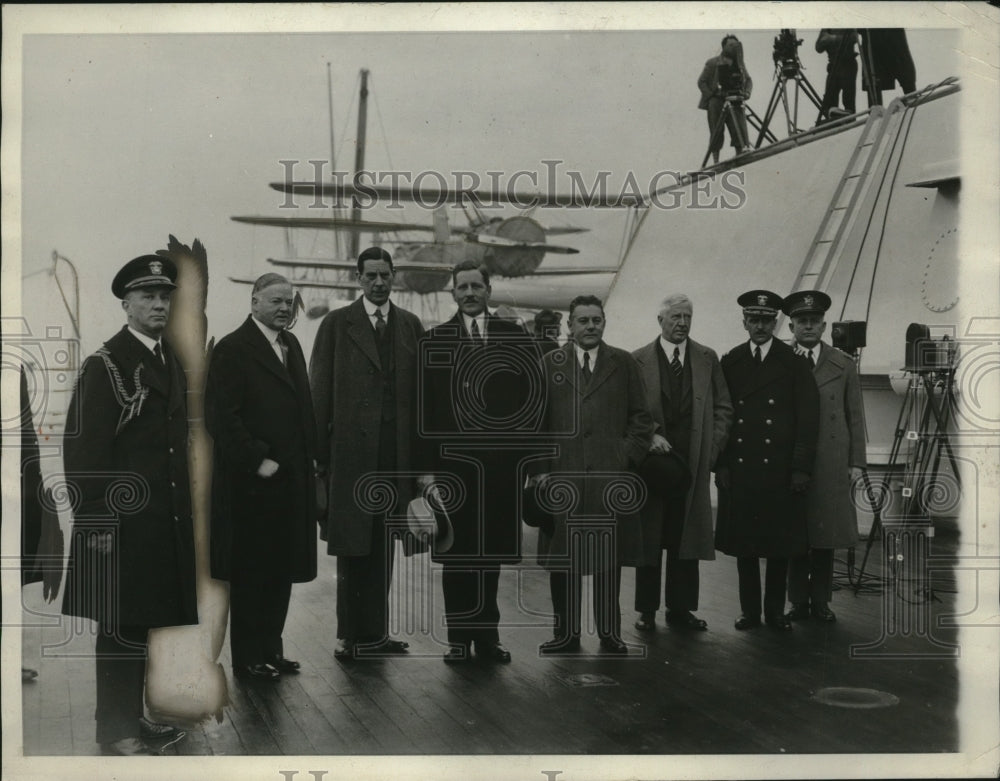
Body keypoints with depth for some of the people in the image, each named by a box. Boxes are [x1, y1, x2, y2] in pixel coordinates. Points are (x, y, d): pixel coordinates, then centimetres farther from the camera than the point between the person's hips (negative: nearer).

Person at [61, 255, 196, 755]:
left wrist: (185, 505, 15)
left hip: (166, 520, 7)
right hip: (123, 522, -7)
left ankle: (133, 716, 27)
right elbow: (84, 449, -13)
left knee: (144, 621, 14)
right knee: (120, 627, 1)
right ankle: (114, 731, 13)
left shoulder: (172, 361, 14)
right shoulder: (104, 365, -10)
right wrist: (94, 522, -16)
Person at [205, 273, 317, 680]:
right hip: (252, 482, -7)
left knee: (281, 570, 13)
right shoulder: (232, 349, -10)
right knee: (251, 571, 3)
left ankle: (270, 649, 25)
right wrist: (258, 461, -17)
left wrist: (307, 458, 9)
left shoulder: (291, 344, 14)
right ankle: (247, 659, 15)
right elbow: (220, 417, -16)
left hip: (291, 480, 8)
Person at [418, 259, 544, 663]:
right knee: (456, 553, 5)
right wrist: (427, 466, -4)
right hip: (452, 462, -1)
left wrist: (532, 458, -2)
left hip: (502, 463, 1)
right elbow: (427, 409, 2)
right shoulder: (435, 341, 5)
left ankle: (487, 634, 17)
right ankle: (459, 636, 15)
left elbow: (533, 400, 6)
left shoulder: (516, 338, 7)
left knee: (493, 551, 6)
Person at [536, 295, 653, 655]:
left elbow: (641, 419, 9)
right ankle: (566, 634, 13)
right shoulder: (549, 364, 9)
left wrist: (627, 458, -2)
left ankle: (610, 634, 15)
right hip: (562, 477, 0)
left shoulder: (624, 364, 10)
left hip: (611, 478, 0)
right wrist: (540, 467, -1)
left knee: (609, 560, 4)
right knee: (562, 561, 3)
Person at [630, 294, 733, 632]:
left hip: (693, 462, 2)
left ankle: (680, 608, 14)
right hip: (652, 460, -2)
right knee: (648, 538, 3)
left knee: (686, 537, 5)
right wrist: (649, 436, -13)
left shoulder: (707, 358, 9)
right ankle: (647, 610, 11)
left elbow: (723, 407, 10)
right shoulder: (638, 360, 2)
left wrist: (712, 448, 1)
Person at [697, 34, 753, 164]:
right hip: (717, 101, -3)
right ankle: (716, 162, 5)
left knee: (740, 132, -9)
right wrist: (712, 95, -11)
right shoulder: (713, 63, -2)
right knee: (716, 134, -2)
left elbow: (748, 79, 15)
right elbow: (701, 82, 0)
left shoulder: (739, 63, 10)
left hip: (735, 102, 3)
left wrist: (747, 92, -5)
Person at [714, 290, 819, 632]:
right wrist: (720, 464, 0)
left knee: (779, 541, 3)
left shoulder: (793, 361, 3)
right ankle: (749, 610, 15)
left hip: (780, 468, -1)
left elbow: (808, 416, 0)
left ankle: (775, 610, 15)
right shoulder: (730, 362, 8)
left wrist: (801, 468, -6)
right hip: (739, 468, 2)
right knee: (742, 540, 4)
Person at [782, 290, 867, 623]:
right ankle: (798, 601, 14)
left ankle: (820, 601, 17)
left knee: (826, 534, 5)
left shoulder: (843, 365, 9)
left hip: (831, 465, 1)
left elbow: (855, 417, 9)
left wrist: (856, 462, 3)